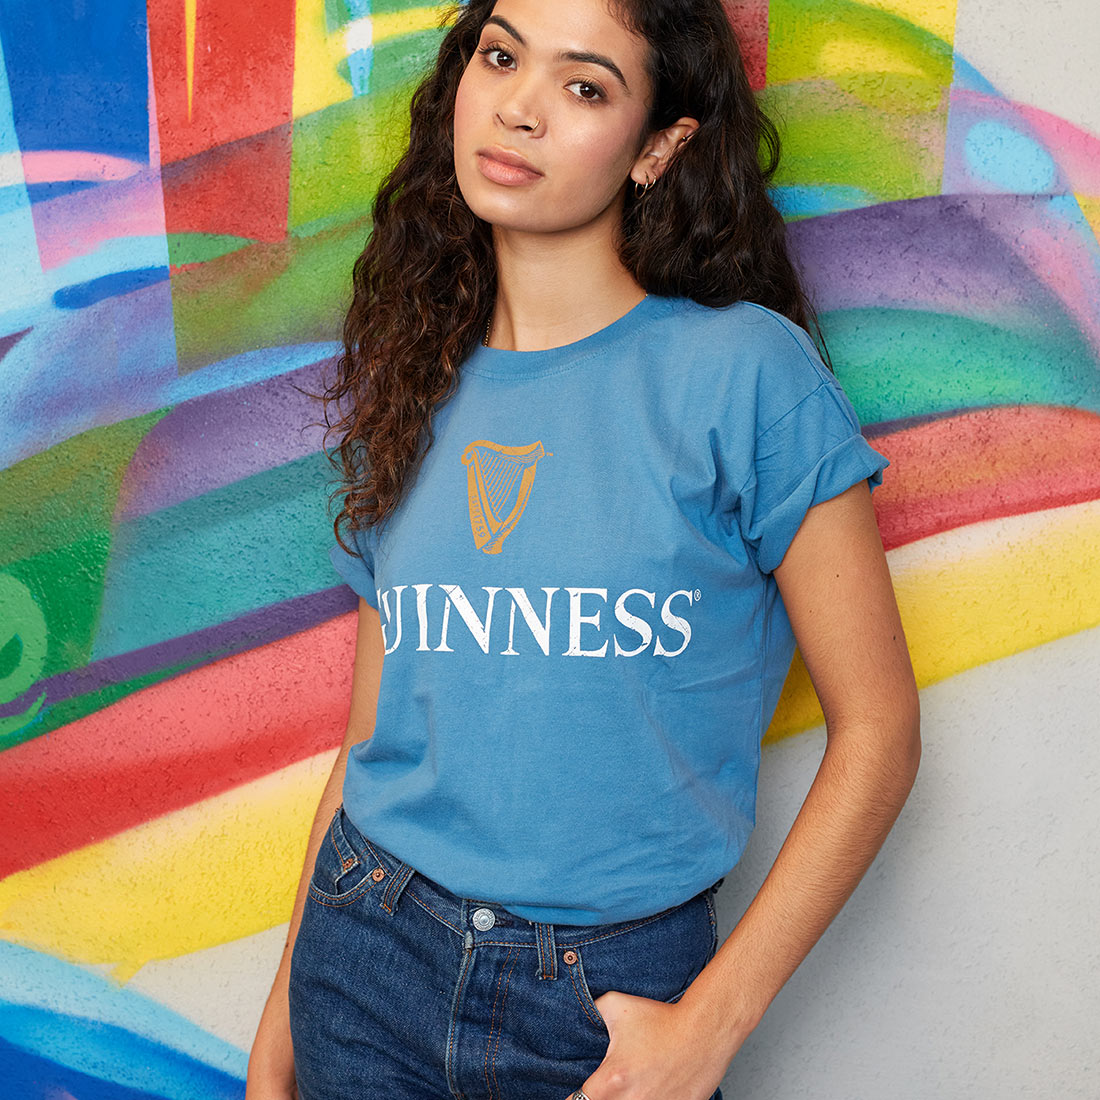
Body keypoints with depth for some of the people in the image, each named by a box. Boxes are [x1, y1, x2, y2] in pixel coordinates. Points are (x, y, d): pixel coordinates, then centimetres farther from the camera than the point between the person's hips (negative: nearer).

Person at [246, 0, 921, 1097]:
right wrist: (282, 1008, 7)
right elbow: (373, 729, 6)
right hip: (366, 962, 4)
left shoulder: (744, 368, -12)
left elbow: (877, 728, -10)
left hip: (614, 997, -3)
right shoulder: (410, 393, 2)